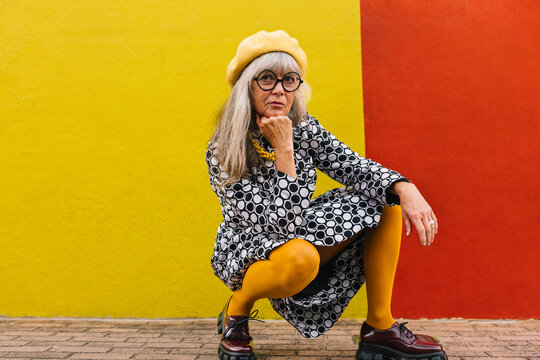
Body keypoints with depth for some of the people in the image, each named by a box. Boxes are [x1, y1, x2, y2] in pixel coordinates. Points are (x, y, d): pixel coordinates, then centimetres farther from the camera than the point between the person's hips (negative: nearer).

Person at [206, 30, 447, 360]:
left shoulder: (305, 128, -5)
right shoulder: (223, 151, -22)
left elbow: (354, 167, -14)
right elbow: (282, 224, -27)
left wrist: (405, 189, -32)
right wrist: (282, 149, -30)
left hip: (301, 238, 6)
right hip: (247, 251, -5)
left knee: (387, 198, -9)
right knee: (299, 257, -42)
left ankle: (380, 327, -6)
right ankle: (236, 312, -7)